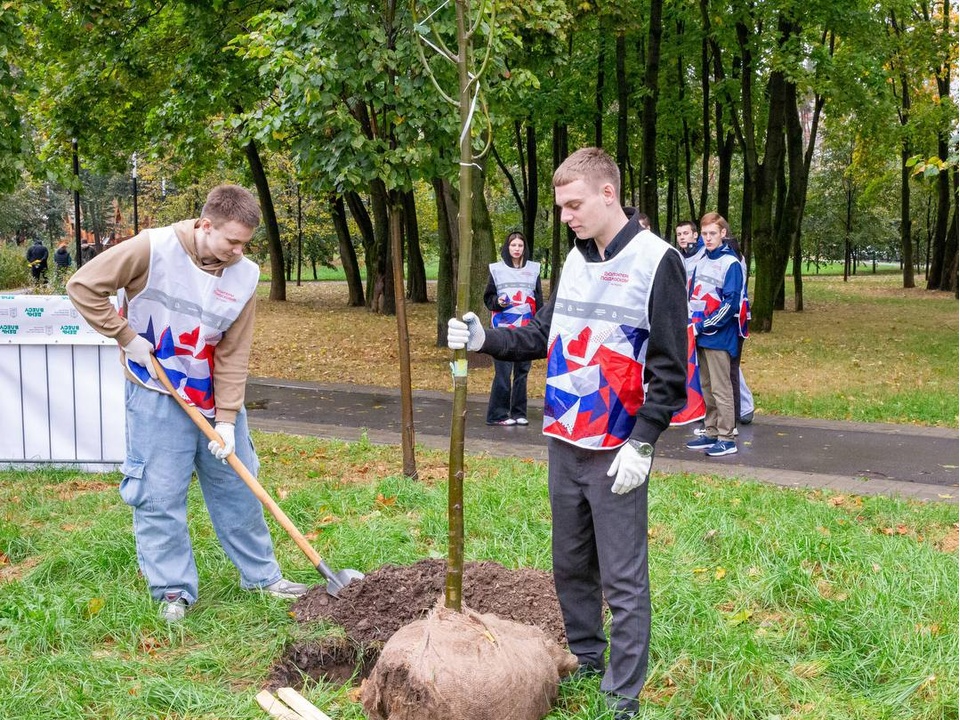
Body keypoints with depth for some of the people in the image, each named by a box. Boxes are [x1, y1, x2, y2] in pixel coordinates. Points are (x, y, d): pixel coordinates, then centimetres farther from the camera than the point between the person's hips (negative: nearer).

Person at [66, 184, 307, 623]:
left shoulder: (244, 275, -6)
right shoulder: (152, 250, -18)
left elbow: (233, 355, -4)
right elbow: (83, 286, -13)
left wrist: (227, 420, -8)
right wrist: (127, 337, -13)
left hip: (214, 394, 4)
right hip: (156, 394, -4)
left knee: (237, 486, 11)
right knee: (159, 495, 0)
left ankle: (262, 575, 25)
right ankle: (173, 591, 13)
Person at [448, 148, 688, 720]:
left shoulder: (657, 261, -10)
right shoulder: (576, 258, 11)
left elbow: (671, 368, -11)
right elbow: (545, 336, 16)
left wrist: (643, 443, -15)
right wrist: (485, 339, 1)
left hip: (616, 452, -7)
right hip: (563, 443, 7)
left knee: (623, 579, 0)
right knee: (571, 566, 17)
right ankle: (585, 660, 33)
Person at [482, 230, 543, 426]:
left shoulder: (533, 269, 11)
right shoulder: (497, 269, 6)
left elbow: (539, 300, 13)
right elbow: (488, 297, 11)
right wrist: (497, 302, -11)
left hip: (526, 328, 2)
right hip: (503, 327, -2)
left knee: (522, 371, 5)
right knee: (503, 371, -6)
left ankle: (519, 413, 13)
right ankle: (497, 414, -1)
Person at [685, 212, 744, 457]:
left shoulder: (731, 263, -10)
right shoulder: (702, 261, 13)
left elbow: (730, 303, -16)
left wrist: (703, 326, -15)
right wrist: (692, 322, 5)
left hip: (718, 336, -8)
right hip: (701, 336, 8)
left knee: (721, 388, -5)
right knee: (706, 387, 14)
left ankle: (727, 439, 1)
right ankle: (711, 433, 23)